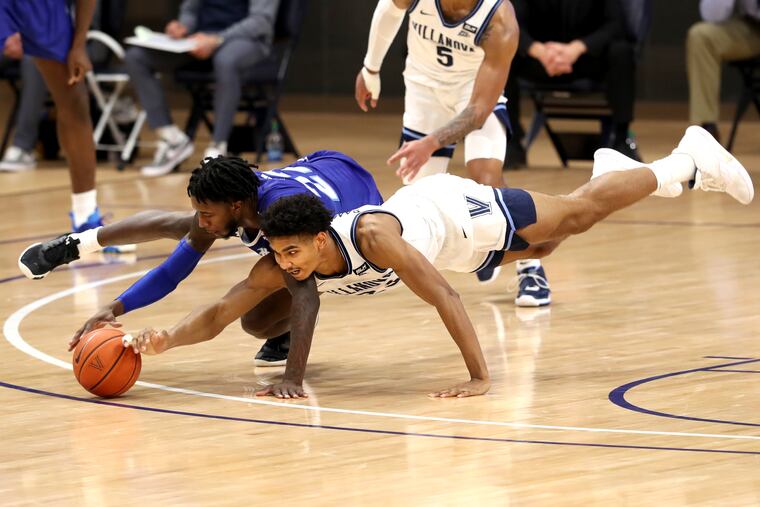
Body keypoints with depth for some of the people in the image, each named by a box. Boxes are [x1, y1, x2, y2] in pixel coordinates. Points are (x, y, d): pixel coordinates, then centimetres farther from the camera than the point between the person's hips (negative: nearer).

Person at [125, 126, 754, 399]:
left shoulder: (373, 236, -46)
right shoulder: (281, 265, -30)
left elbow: (445, 299, -44)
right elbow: (219, 314, -32)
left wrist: (480, 377, -44)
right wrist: (166, 339, -51)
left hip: (458, 210, -6)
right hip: (418, 202, 6)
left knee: (580, 212, 12)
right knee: (546, 243, 30)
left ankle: (690, 160, 33)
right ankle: (607, 168, 58)